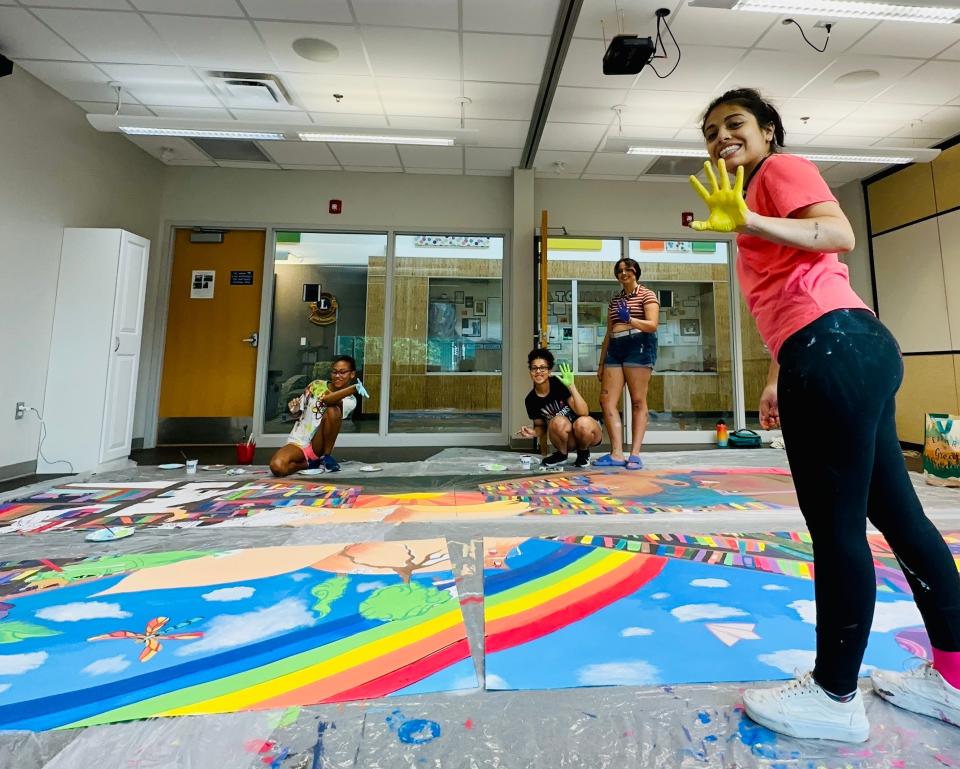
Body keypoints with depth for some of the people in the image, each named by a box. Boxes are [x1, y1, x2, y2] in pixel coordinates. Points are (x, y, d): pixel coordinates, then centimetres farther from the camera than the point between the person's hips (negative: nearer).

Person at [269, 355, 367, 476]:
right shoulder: (317, 385, 4)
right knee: (277, 467, -32)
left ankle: (326, 457, -12)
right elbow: (298, 412, 13)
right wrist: (295, 409, -11)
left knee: (333, 410, -29)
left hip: (318, 446, -1)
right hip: (297, 443, 2)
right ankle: (310, 463, -1)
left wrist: (354, 388, -40)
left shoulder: (350, 400, -4)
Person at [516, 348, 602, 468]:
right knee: (559, 421, -32)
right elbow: (541, 427, 5)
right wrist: (533, 433, -18)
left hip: (587, 433, -1)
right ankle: (562, 454, -1)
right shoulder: (531, 400, -8)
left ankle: (583, 452, -2)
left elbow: (584, 413, -25)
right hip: (567, 440, 1)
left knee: (582, 423, -36)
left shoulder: (561, 383, -19)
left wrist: (572, 386, -35)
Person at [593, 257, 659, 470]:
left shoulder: (647, 295, 7)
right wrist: (601, 363, 17)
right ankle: (617, 454, -4)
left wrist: (629, 319, -24)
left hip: (639, 346, -6)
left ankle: (635, 454, -5)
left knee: (638, 400, -7)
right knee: (607, 400, -5)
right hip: (615, 349, 6)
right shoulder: (614, 300, 24)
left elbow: (652, 325, -7)